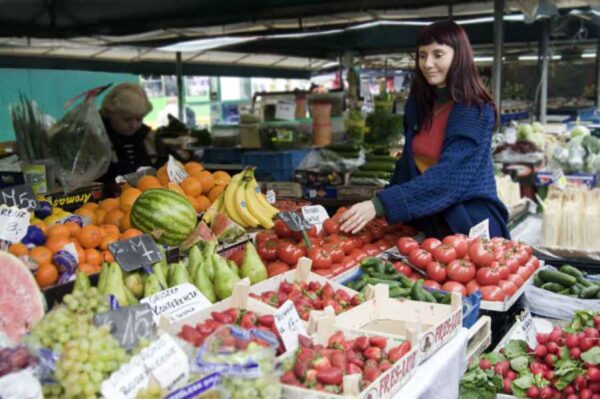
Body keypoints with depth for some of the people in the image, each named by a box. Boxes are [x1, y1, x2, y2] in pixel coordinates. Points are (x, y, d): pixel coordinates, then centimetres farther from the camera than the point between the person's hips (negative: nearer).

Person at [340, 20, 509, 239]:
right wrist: (377, 205, 3)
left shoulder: (476, 112, -18)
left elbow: (446, 176, -29)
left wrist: (380, 205, -37)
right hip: (426, 223, 6)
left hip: (470, 224, -6)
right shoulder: (418, 102, 2)